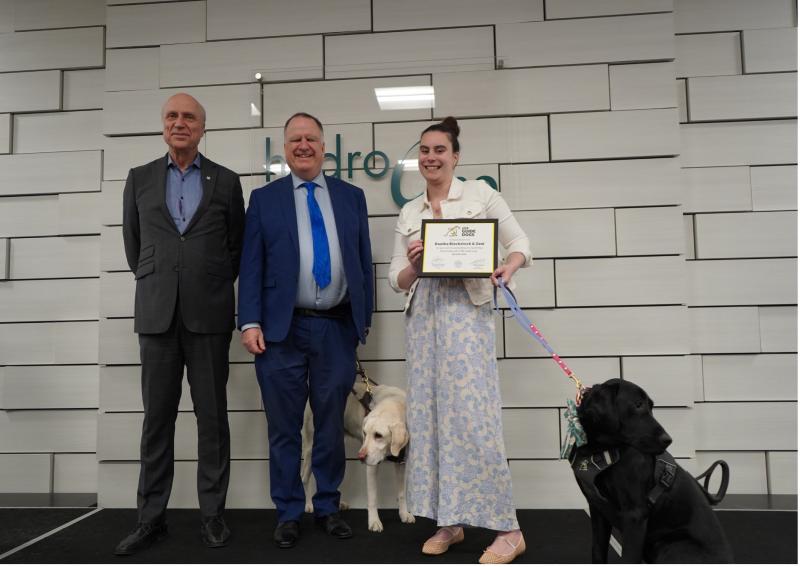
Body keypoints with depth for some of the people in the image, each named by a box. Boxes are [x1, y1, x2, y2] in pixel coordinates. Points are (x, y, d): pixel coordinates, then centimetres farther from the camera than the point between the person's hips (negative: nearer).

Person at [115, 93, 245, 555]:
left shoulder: (226, 181, 6)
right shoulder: (140, 179, 10)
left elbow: (237, 246, 10)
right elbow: (133, 243, 15)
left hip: (209, 315, -1)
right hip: (157, 314, 1)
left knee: (213, 417, 4)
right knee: (157, 418, 7)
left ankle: (213, 513, 16)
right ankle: (151, 518, 18)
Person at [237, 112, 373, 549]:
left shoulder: (351, 196, 11)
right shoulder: (264, 199, 6)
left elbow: (363, 261, 10)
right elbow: (251, 266, 1)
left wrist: (365, 318, 7)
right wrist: (250, 323, -8)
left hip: (337, 328, 2)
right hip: (283, 329, -1)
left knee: (331, 425, 11)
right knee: (284, 428, 8)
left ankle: (327, 507, 28)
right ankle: (288, 513, 23)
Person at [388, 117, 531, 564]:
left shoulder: (479, 193, 4)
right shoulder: (409, 212, 14)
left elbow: (521, 242, 2)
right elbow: (397, 280, 12)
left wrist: (508, 267, -20)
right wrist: (413, 265, -10)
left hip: (467, 310, -4)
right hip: (424, 316, 5)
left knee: (473, 416, -10)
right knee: (430, 416, 5)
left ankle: (508, 529, 3)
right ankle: (449, 522, 19)